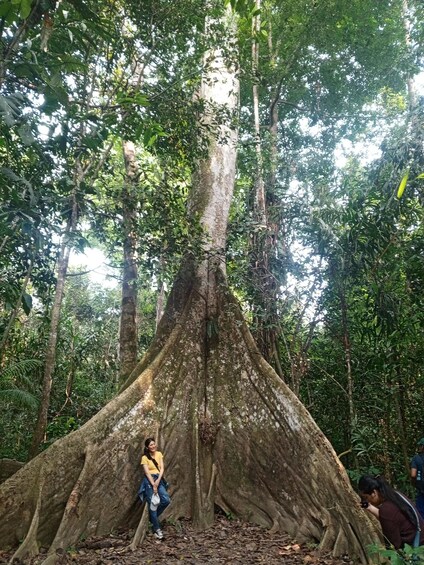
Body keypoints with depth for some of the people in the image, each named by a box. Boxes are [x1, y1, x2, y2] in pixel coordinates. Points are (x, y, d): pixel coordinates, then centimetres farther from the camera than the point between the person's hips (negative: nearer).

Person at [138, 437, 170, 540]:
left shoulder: (159, 454, 8)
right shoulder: (145, 457, -4)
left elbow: (162, 468, 1)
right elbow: (147, 472, -10)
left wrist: (158, 481, -12)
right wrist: (153, 485, -16)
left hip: (159, 479, 4)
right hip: (149, 481, -4)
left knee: (166, 500, -11)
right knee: (153, 504, -6)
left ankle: (153, 517, 13)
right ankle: (156, 529, 6)